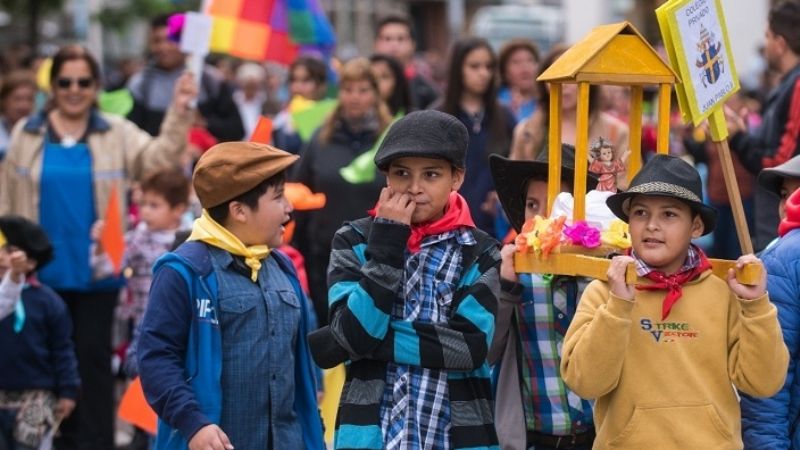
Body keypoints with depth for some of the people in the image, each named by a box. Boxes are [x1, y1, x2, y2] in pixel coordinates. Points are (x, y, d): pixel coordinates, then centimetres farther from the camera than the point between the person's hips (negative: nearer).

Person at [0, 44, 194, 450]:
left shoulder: (117, 134, 3)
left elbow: (158, 158, -12)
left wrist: (178, 113, -26)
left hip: (96, 272, -1)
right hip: (42, 271, 1)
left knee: (93, 359, 1)